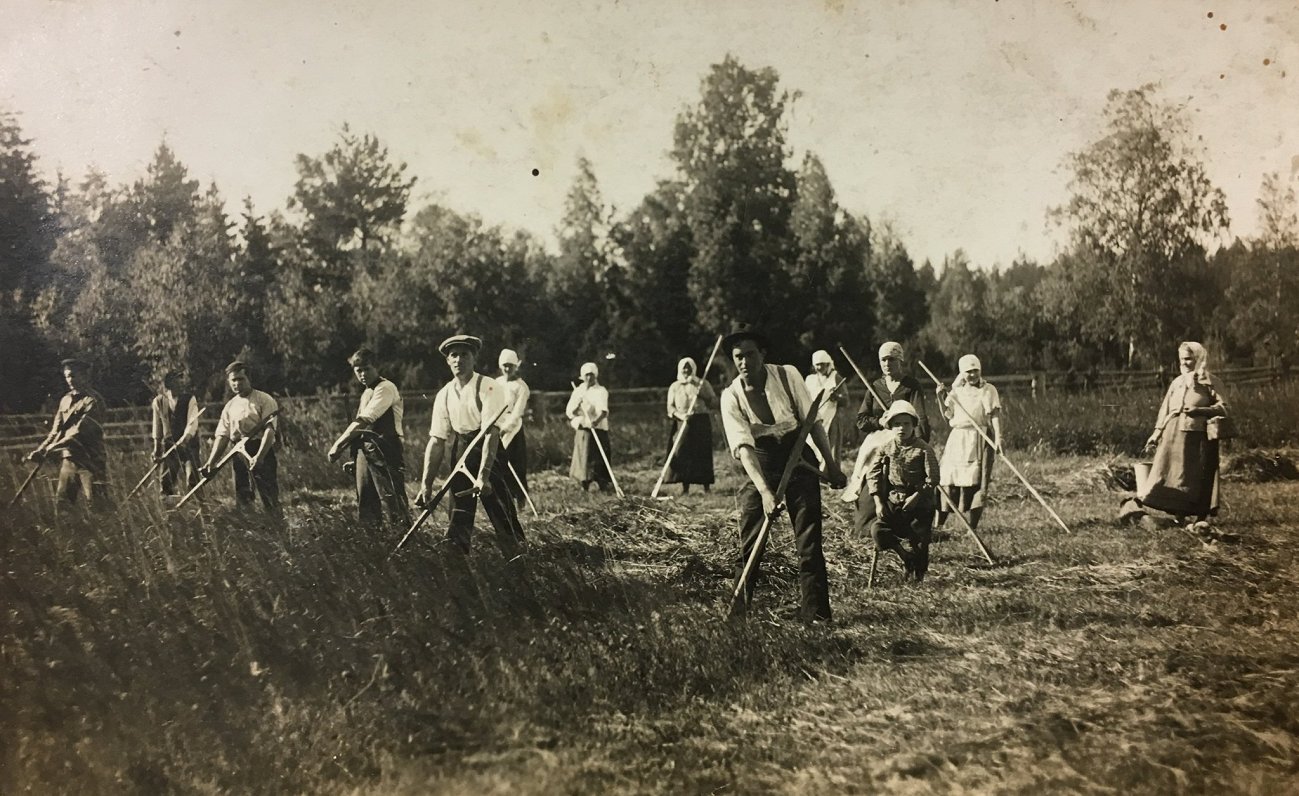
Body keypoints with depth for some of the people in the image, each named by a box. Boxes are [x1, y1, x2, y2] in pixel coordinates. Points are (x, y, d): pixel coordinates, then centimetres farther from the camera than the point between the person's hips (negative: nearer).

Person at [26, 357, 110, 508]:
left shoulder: (94, 401, -11)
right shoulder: (65, 400, 13)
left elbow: (80, 431, -19)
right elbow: (56, 430, 13)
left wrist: (53, 447, -21)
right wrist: (40, 450, -2)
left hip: (90, 460, -7)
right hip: (69, 459, 7)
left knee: (97, 505, -9)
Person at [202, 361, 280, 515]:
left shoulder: (264, 400, -3)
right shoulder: (229, 407, 15)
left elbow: (269, 430, -14)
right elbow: (222, 436, 13)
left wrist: (259, 456, -27)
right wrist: (210, 463, 0)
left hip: (262, 452, -6)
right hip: (239, 455, 6)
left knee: (269, 498, -9)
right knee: (242, 499, 6)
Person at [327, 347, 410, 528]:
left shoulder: (386, 388, -8)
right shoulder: (366, 393, 21)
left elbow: (363, 421, -16)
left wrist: (337, 446, -14)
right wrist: (354, 455, 10)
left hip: (384, 454, -9)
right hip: (364, 453, 9)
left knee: (392, 505, -13)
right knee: (366, 509, 8)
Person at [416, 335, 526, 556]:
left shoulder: (488, 388, -14)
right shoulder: (444, 395, 2)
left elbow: (491, 432, -23)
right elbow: (436, 440, 2)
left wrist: (483, 476, -33)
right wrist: (426, 484, -6)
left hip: (489, 454, -5)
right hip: (460, 454, 5)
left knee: (503, 517, -5)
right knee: (457, 520, 4)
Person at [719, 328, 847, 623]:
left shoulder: (787, 375, -8)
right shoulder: (731, 396, -10)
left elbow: (812, 421, -1)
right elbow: (743, 447, -19)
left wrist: (831, 464, -2)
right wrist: (765, 491, -31)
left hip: (798, 458, 0)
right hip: (760, 466, 0)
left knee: (809, 542, -2)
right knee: (750, 544, -2)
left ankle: (815, 614, 5)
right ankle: (738, 614, 10)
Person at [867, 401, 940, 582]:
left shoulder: (923, 449, -7)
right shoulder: (886, 448, 2)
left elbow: (932, 479, -9)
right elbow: (873, 474, 1)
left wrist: (916, 497, -18)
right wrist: (878, 502, -7)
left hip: (918, 501, -2)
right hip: (892, 500, 3)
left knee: (920, 538, -3)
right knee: (878, 529, -18)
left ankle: (918, 571, 24)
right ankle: (905, 556, 2)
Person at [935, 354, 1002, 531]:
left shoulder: (988, 390, 1)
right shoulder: (956, 391, 12)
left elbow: (995, 415, -6)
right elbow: (948, 415, 11)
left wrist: (998, 437, -18)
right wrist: (940, 397, -2)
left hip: (980, 440, -3)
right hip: (957, 439, 3)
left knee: (976, 482, -4)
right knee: (948, 480, -1)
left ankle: (973, 527, 3)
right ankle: (938, 524, 6)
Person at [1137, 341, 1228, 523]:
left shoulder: (1209, 382, 3)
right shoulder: (1177, 382, 16)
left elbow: (1223, 407, -3)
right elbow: (1165, 410, 17)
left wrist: (1199, 410, -15)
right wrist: (1157, 432, 9)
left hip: (1197, 437, -4)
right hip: (1173, 435, 4)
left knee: (1198, 477, -2)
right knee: (1174, 475, -3)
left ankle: (1201, 518, 4)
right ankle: (1178, 516, 0)